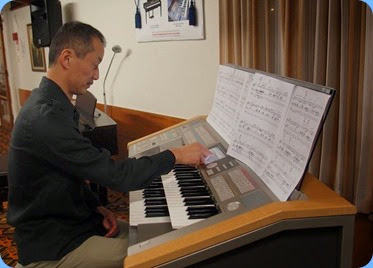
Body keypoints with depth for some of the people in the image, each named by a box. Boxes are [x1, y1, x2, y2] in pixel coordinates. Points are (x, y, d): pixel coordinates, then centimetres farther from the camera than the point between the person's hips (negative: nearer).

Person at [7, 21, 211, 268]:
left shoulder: (51, 105, 6)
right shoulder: (46, 117, -29)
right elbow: (116, 175, -28)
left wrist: (96, 207, 1)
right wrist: (175, 156, -17)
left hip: (69, 221, 9)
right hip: (52, 247, -9)